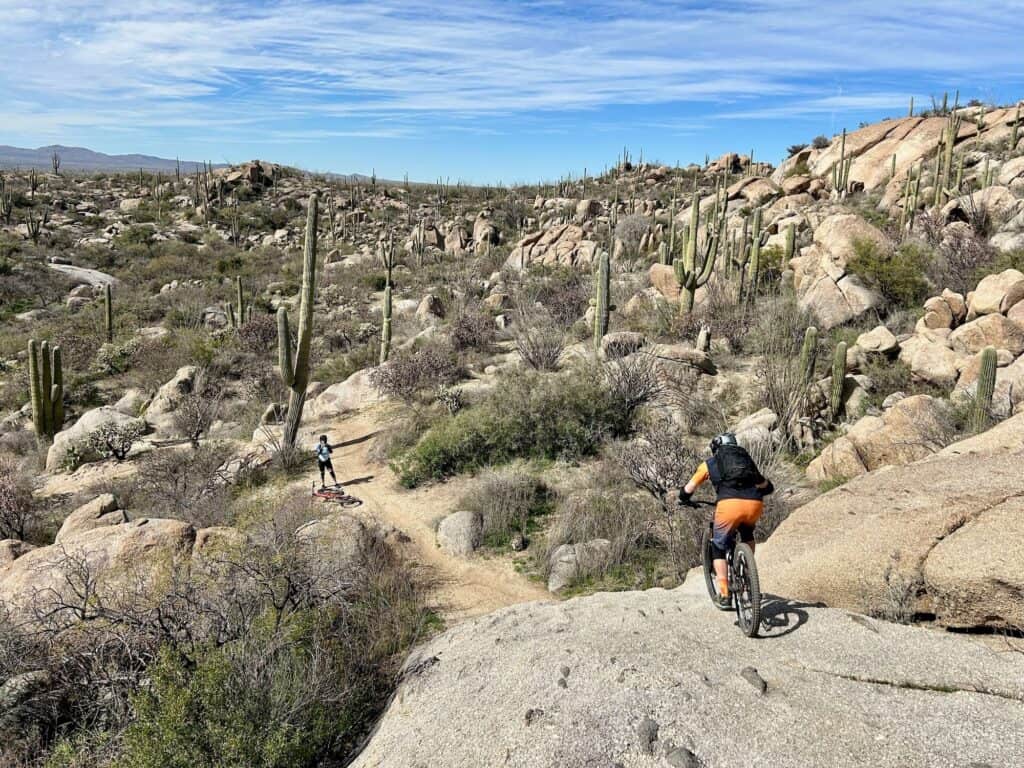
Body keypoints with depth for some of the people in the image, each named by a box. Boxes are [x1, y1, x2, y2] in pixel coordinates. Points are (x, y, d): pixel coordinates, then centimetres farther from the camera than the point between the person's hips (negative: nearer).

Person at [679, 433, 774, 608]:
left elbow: (688, 489, 23)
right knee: (747, 533, 36)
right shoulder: (746, 459, 30)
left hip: (729, 504, -3)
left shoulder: (709, 464, 23)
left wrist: (683, 500, 45)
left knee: (719, 548, 17)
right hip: (755, 504, 3)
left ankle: (724, 595, 9)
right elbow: (767, 486, 32)